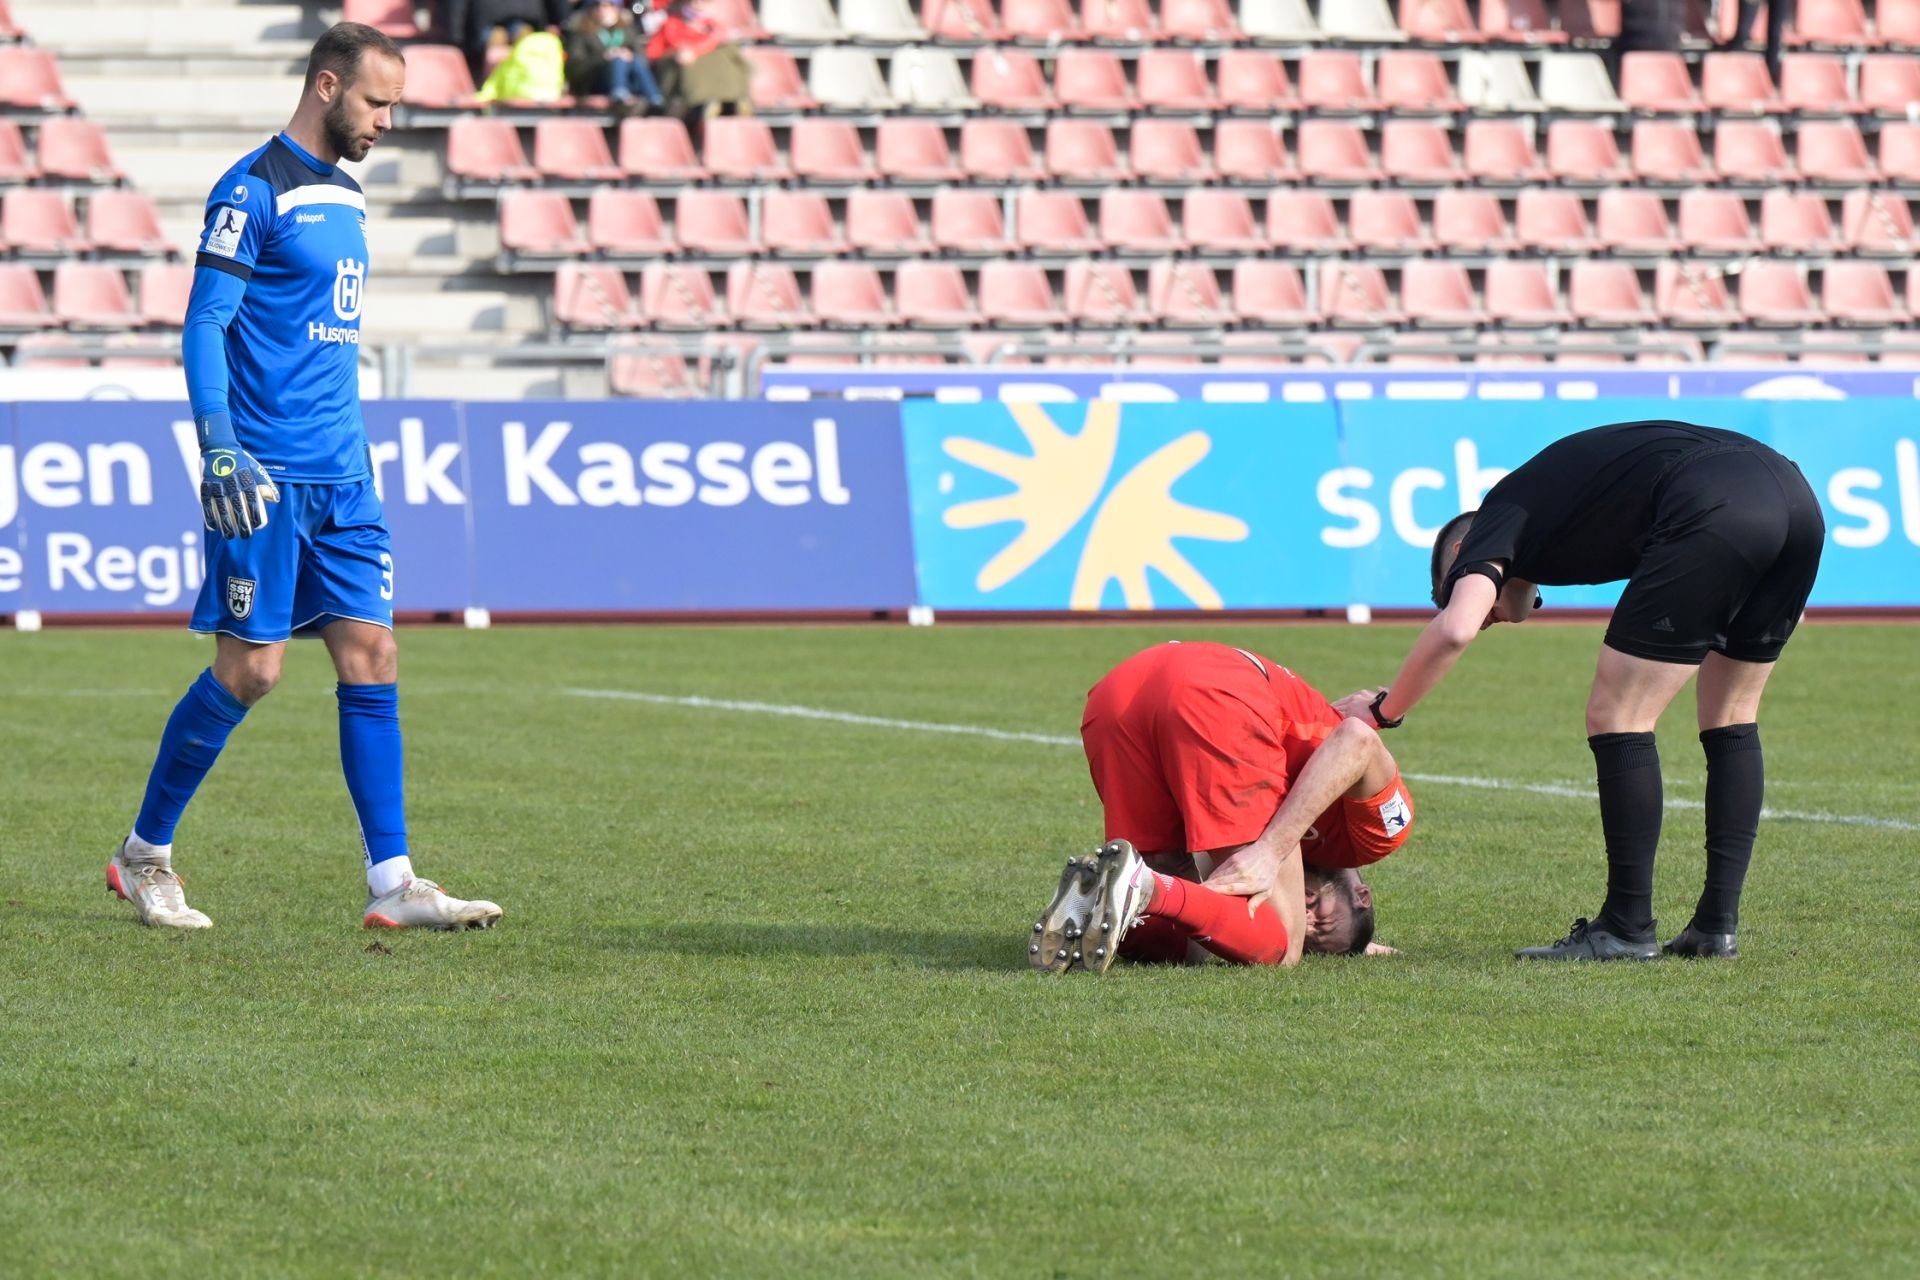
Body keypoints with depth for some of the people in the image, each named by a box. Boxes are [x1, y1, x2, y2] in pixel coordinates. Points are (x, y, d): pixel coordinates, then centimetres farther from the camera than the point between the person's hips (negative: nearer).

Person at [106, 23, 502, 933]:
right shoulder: (253, 192, -9)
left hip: (340, 478, 8)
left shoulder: (345, 197, 16)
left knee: (371, 659, 0)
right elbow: (204, 323, -13)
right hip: (267, 474, -8)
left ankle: (391, 884, -1)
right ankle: (144, 855, 11)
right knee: (249, 670, -5)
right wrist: (220, 448, -22)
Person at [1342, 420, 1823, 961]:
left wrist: (1383, 711, 8)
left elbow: (1455, 629, -4)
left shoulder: (1498, 521, 14)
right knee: (1731, 719, 21)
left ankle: (1627, 930, 7)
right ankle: (1717, 927, 19)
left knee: (1616, 718, 4)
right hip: (1796, 496, 8)